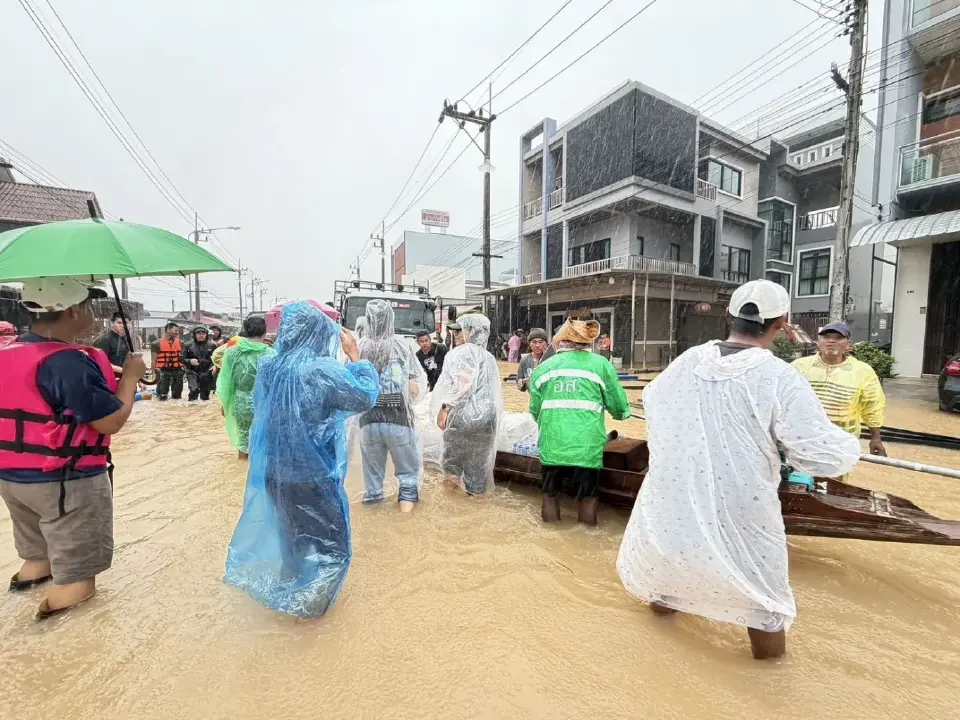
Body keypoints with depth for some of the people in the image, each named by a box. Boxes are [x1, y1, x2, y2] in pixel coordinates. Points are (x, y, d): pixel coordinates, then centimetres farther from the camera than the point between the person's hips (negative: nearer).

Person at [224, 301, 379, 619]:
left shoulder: (268, 366, -3)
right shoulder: (322, 370, -23)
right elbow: (366, 398, -15)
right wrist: (355, 356, -9)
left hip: (274, 470, 7)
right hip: (313, 473, -7)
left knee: (291, 533, 30)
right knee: (331, 541, 15)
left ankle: (287, 589, 49)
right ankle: (306, 602, 24)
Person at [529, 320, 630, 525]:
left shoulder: (543, 367, 9)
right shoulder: (600, 364, 4)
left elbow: (535, 411, 11)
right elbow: (620, 409, 5)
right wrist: (622, 412, 28)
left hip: (552, 445, 2)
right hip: (587, 446, -1)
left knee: (550, 496, 18)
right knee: (589, 498, 15)